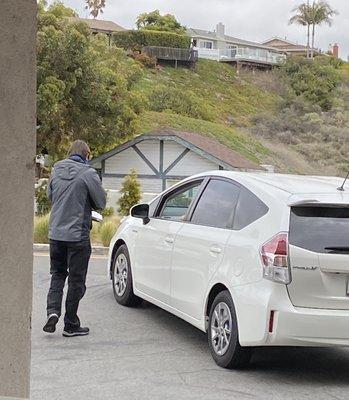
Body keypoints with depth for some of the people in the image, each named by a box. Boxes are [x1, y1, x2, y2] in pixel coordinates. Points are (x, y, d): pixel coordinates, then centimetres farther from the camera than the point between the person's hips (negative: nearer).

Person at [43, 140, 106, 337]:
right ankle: (71, 325, 12)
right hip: (78, 235, -5)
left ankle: (53, 310, -1)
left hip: (55, 234, 5)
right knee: (76, 280, 6)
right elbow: (101, 203, -6)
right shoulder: (88, 174, -12)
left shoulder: (57, 171, 5)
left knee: (57, 274, 19)